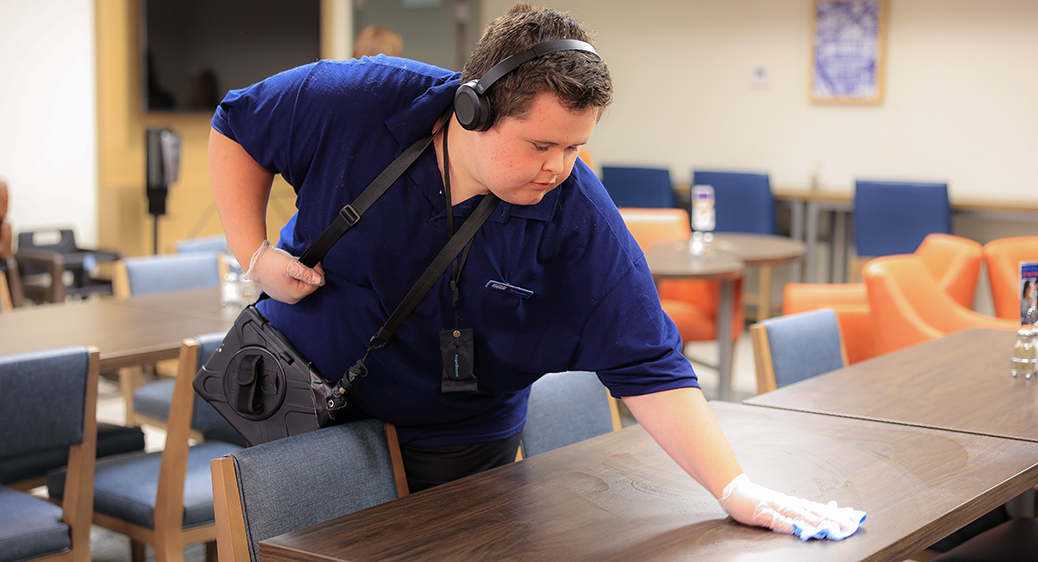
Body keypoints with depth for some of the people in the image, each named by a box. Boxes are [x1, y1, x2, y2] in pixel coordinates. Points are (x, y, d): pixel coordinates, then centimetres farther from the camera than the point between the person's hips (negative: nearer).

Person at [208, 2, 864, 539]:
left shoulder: (578, 216, -23)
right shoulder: (361, 103, -22)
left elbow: (646, 365, -23)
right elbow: (238, 127, -5)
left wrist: (735, 488, -29)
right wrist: (255, 255, -14)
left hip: (454, 445, 0)